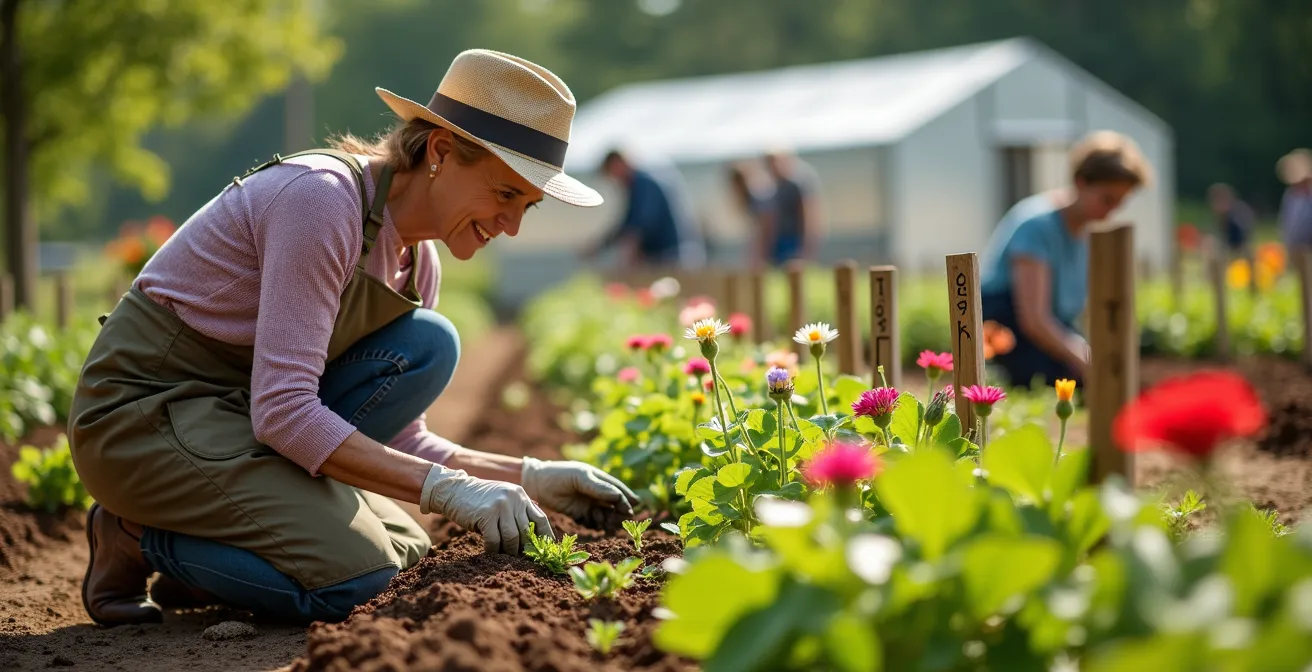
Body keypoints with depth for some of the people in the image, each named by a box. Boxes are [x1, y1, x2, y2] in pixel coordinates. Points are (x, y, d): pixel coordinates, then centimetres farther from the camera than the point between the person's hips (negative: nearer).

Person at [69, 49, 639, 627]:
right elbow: (282, 412, -29)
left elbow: (399, 444, 8)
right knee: (352, 575, -23)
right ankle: (139, 536, -3)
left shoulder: (415, 259, 4)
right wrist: (447, 488, -29)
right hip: (140, 412, -9)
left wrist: (530, 479, -6)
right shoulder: (321, 197, -23)